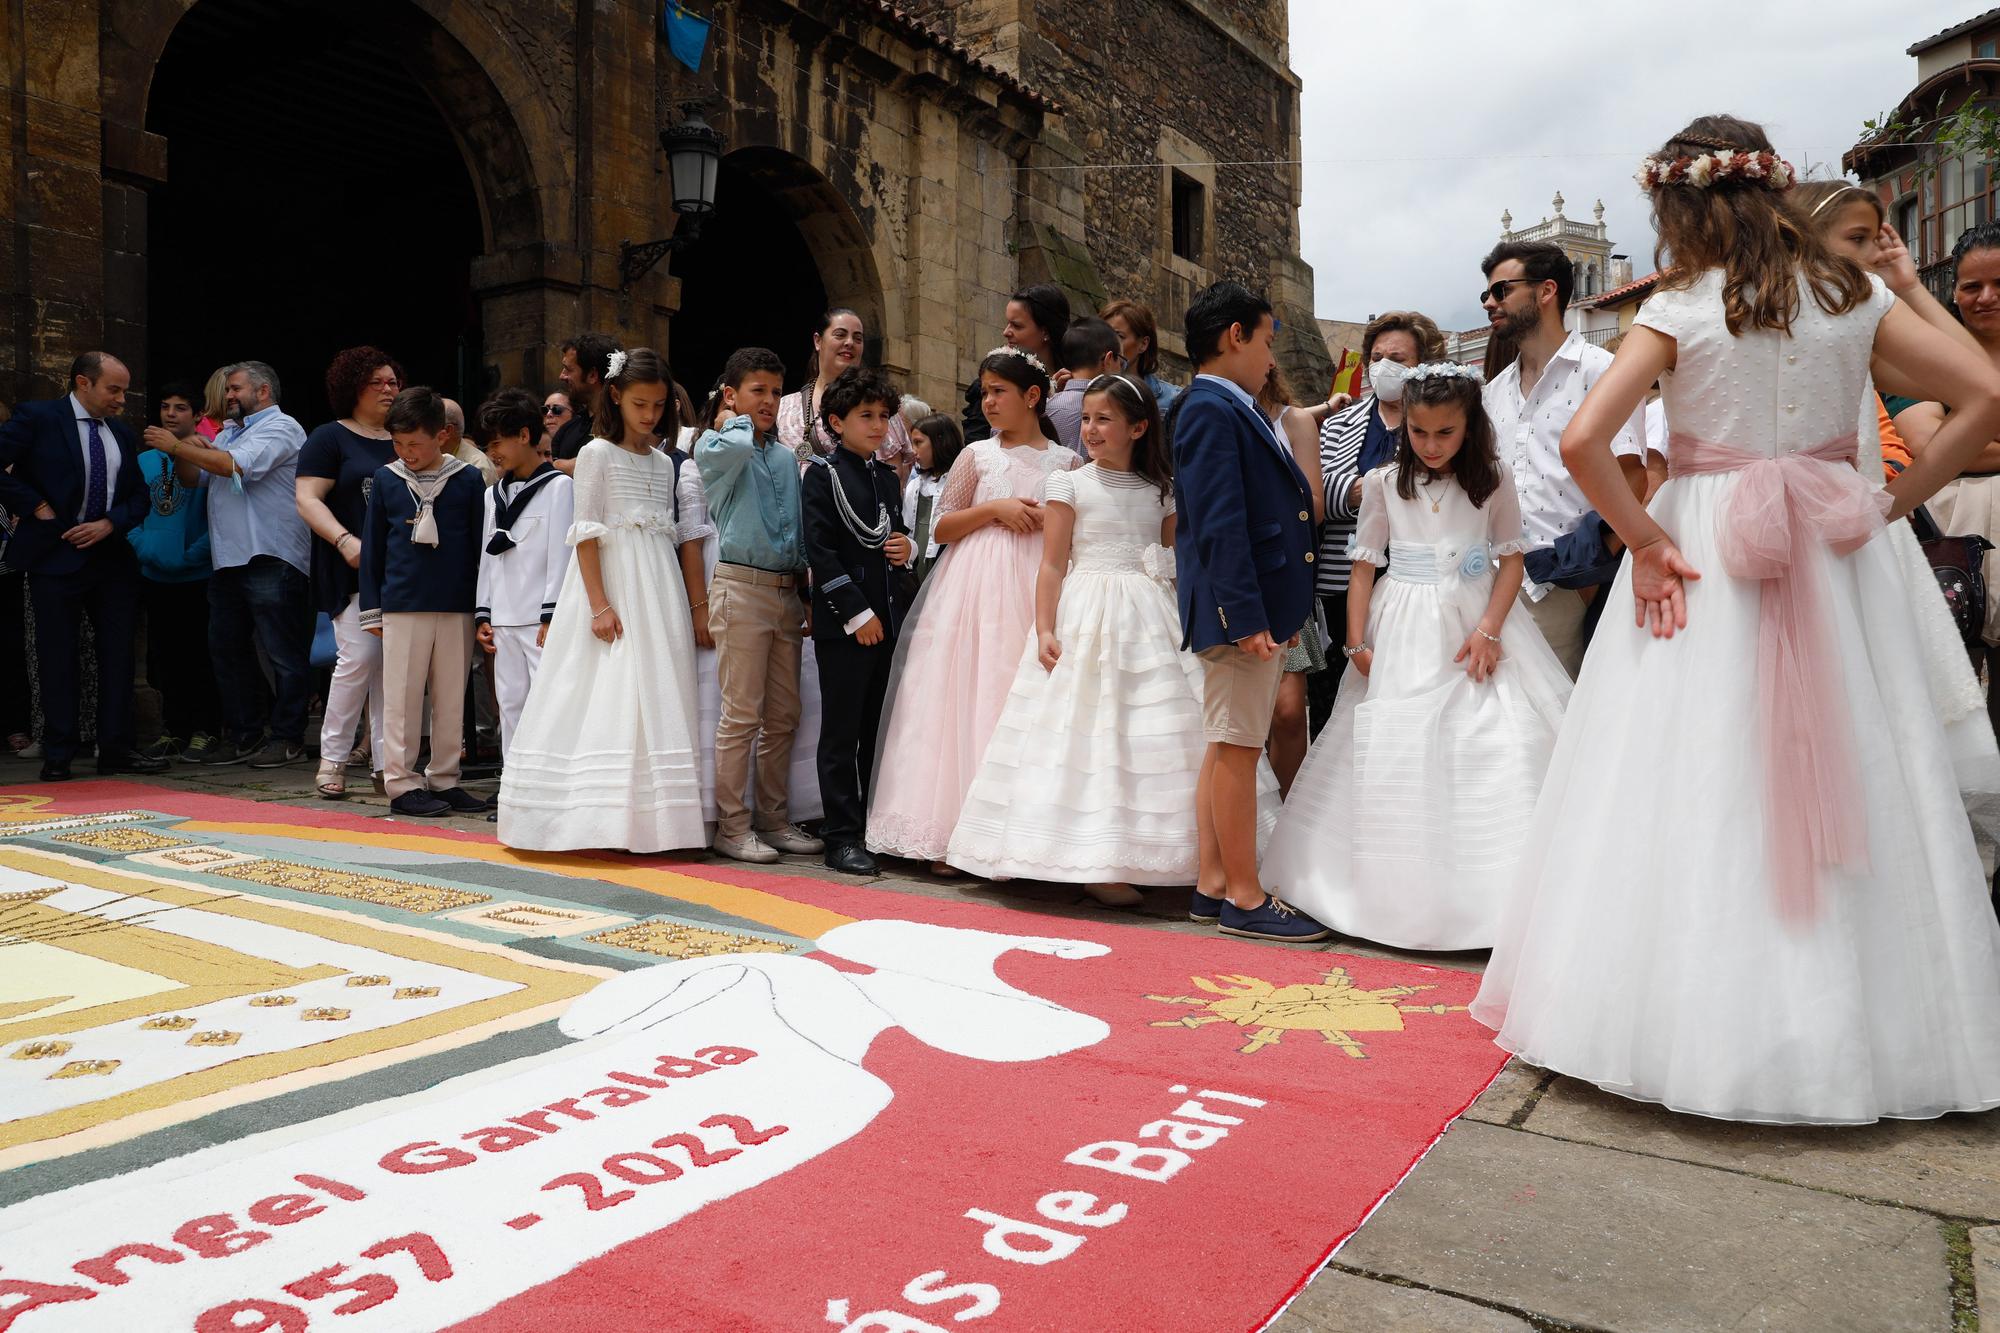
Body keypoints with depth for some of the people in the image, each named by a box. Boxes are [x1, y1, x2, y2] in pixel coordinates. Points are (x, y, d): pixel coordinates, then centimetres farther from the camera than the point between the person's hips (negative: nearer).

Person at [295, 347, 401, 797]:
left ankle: (385, 764, 5)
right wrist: (345, 540, -20)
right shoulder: (329, 438, 4)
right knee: (358, 657, -12)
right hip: (353, 573, -4)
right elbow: (307, 499, -5)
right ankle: (332, 756, 4)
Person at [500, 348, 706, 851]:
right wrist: (600, 604, -16)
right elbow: (587, 534, -8)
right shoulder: (597, 453, -1)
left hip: (659, 589, 6)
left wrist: (684, 603, 7)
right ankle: (601, 819, -3)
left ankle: (650, 817, 7)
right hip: (611, 585, -5)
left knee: (656, 698, 3)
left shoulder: (664, 464, 16)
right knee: (608, 697, -8)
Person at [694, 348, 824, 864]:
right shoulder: (714, 446, 0)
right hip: (742, 586, -6)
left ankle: (774, 819, 19)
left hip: (786, 591, 6)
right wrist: (740, 418, -4)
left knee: (783, 715, 9)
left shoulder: (787, 457, 18)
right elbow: (737, 447, -26)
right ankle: (732, 826, 4)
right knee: (742, 715, -5)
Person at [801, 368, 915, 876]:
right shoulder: (822, 476, -4)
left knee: (869, 727, 10)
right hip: (842, 622, -7)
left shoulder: (888, 478, 17)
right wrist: (856, 613, -16)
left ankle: (864, 826, 18)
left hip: (883, 618, 7)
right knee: (841, 730, -2)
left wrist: (907, 548, 3)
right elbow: (820, 551, -12)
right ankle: (842, 838, 2)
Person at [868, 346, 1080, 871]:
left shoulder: (1065, 461, 9)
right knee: (967, 696, -3)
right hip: (976, 587, 0)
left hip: (1038, 588, 0)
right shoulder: (977, 455, 9)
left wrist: (1049, 521, -8)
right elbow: (942, 528, 6)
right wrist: (996, 509, -7)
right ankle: (956, 833, 2)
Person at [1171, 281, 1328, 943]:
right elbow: (1218, 524, -21)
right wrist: (1245, 614, -25)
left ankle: (1214, 886, 22)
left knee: (1226, 745, 13)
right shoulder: (1210, 410, -12)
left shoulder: (1235, 410, 18)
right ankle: (1245, 899, 6)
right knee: (1238, 747, -3)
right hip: (1243, 607, -10)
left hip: (1263, 606, 10)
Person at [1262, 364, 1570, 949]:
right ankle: (1399, 891, 17)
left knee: (1494, 746, -8)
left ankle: (1480, 895, 1)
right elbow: (1364, 566, 4)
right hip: (1403, 632, 1)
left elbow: (1511, 560, 2)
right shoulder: (1384, 484, 3)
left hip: (1474, 626, 0)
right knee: (1393, 755, 3)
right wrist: (1357, 641, -3)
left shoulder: (1493, 483, 2)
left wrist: (1489, 630, -11)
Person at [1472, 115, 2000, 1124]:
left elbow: (1582, 442, -18)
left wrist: (1643, 537, -8)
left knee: (1700, 784, 3)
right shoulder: (1853, 293, 5)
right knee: (1845, 770, 10)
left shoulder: (1679, 307, -5)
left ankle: (1703, 1019, 12)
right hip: (1837, 560, 3)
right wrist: (1896, 500, 7)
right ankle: (1861, 1024, 21)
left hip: (1704, 553, -3)